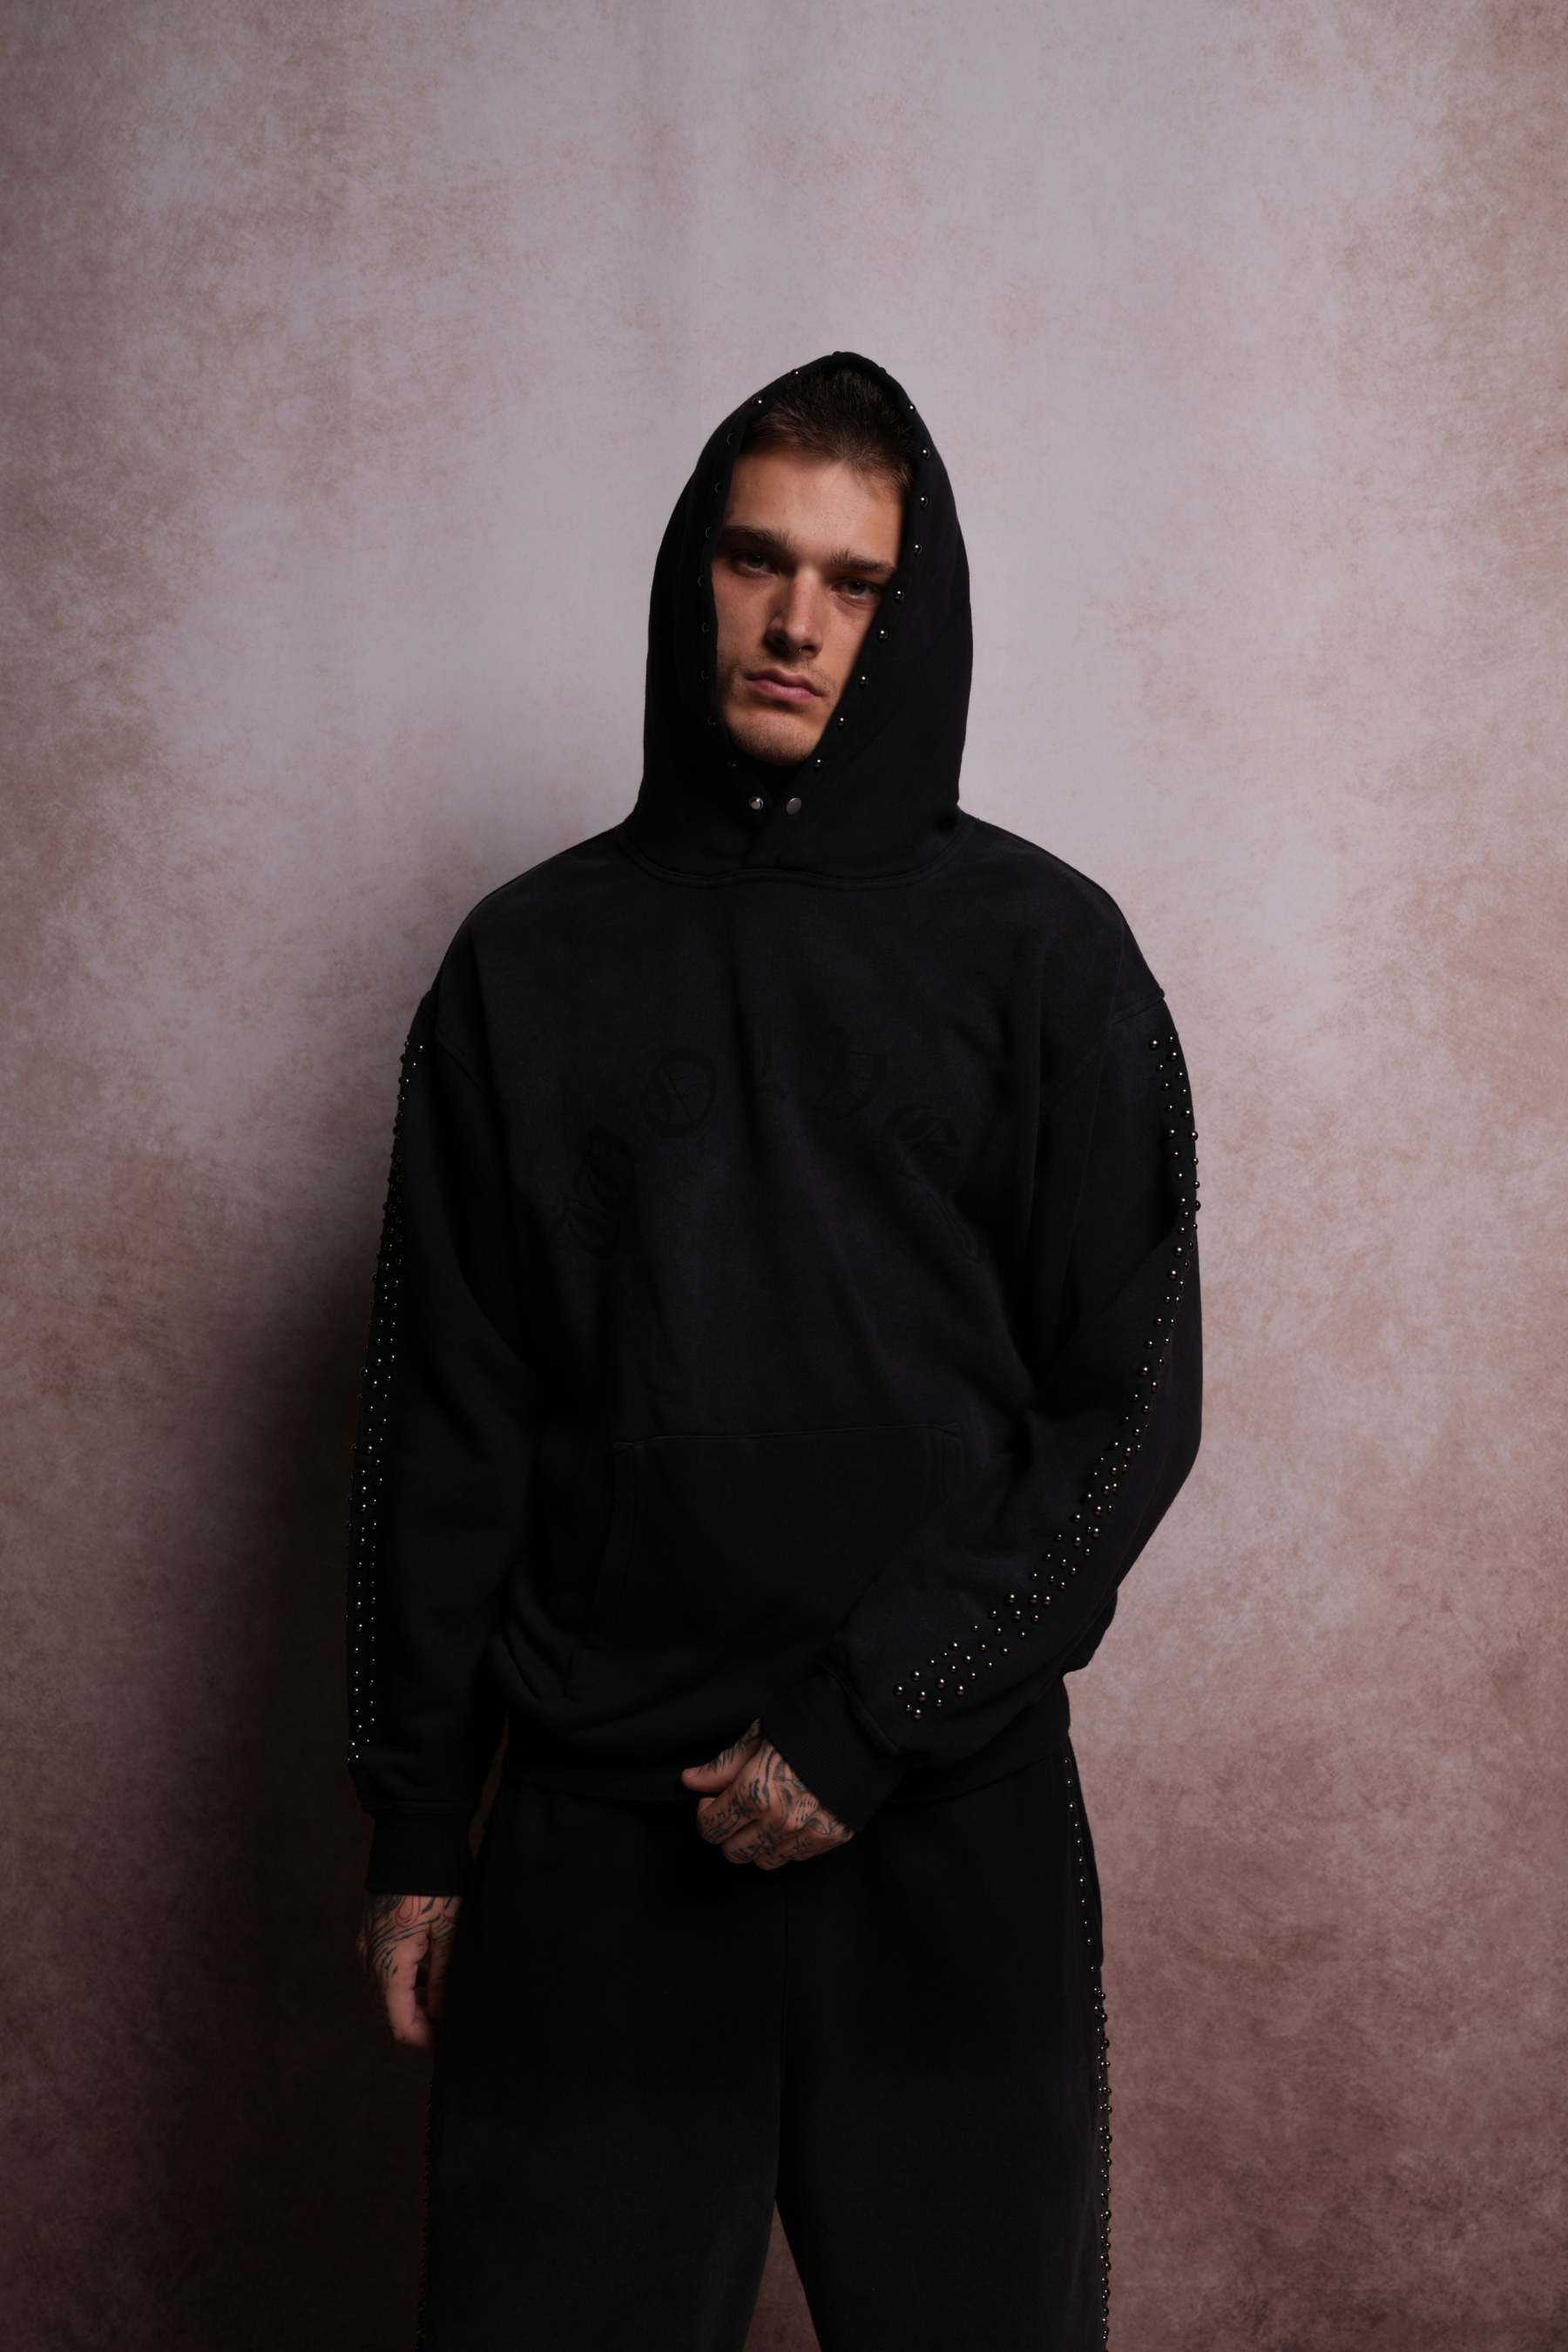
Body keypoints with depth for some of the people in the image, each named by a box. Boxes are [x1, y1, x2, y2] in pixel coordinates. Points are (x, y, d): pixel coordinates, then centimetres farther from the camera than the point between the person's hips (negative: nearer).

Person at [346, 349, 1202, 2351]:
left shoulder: (1043, 951, 0)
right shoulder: (530, 962, 5)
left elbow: (1132, 1407, -3)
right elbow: (443, 1422, 6)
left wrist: (870, 1721, -12)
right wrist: (413, 1828, 5)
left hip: (955, 1818, 0)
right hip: (596, 1825, 1)